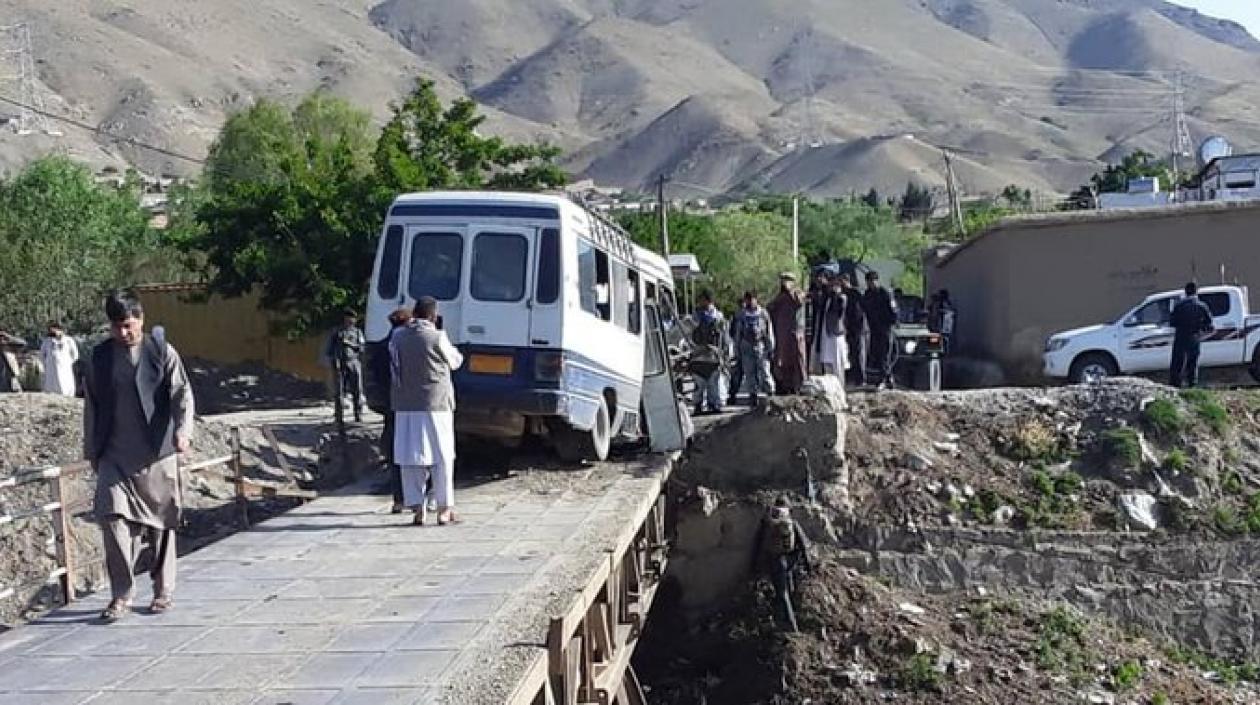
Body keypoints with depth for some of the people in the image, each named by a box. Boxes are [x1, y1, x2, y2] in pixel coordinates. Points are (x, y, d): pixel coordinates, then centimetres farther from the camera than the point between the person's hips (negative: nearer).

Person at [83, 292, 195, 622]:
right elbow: (91, 407, 12)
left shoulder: (162, 353, -1)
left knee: (162, 522, 6)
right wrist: (92, 451, 12)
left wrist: (183, 430, -24)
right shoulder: (99, 357, 6)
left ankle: (163, 590, 20)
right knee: (113, 518, -10)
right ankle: (122, 595, -1)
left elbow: (183, 394, -7)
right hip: (115, 456, 2)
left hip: (158, 454, -1)